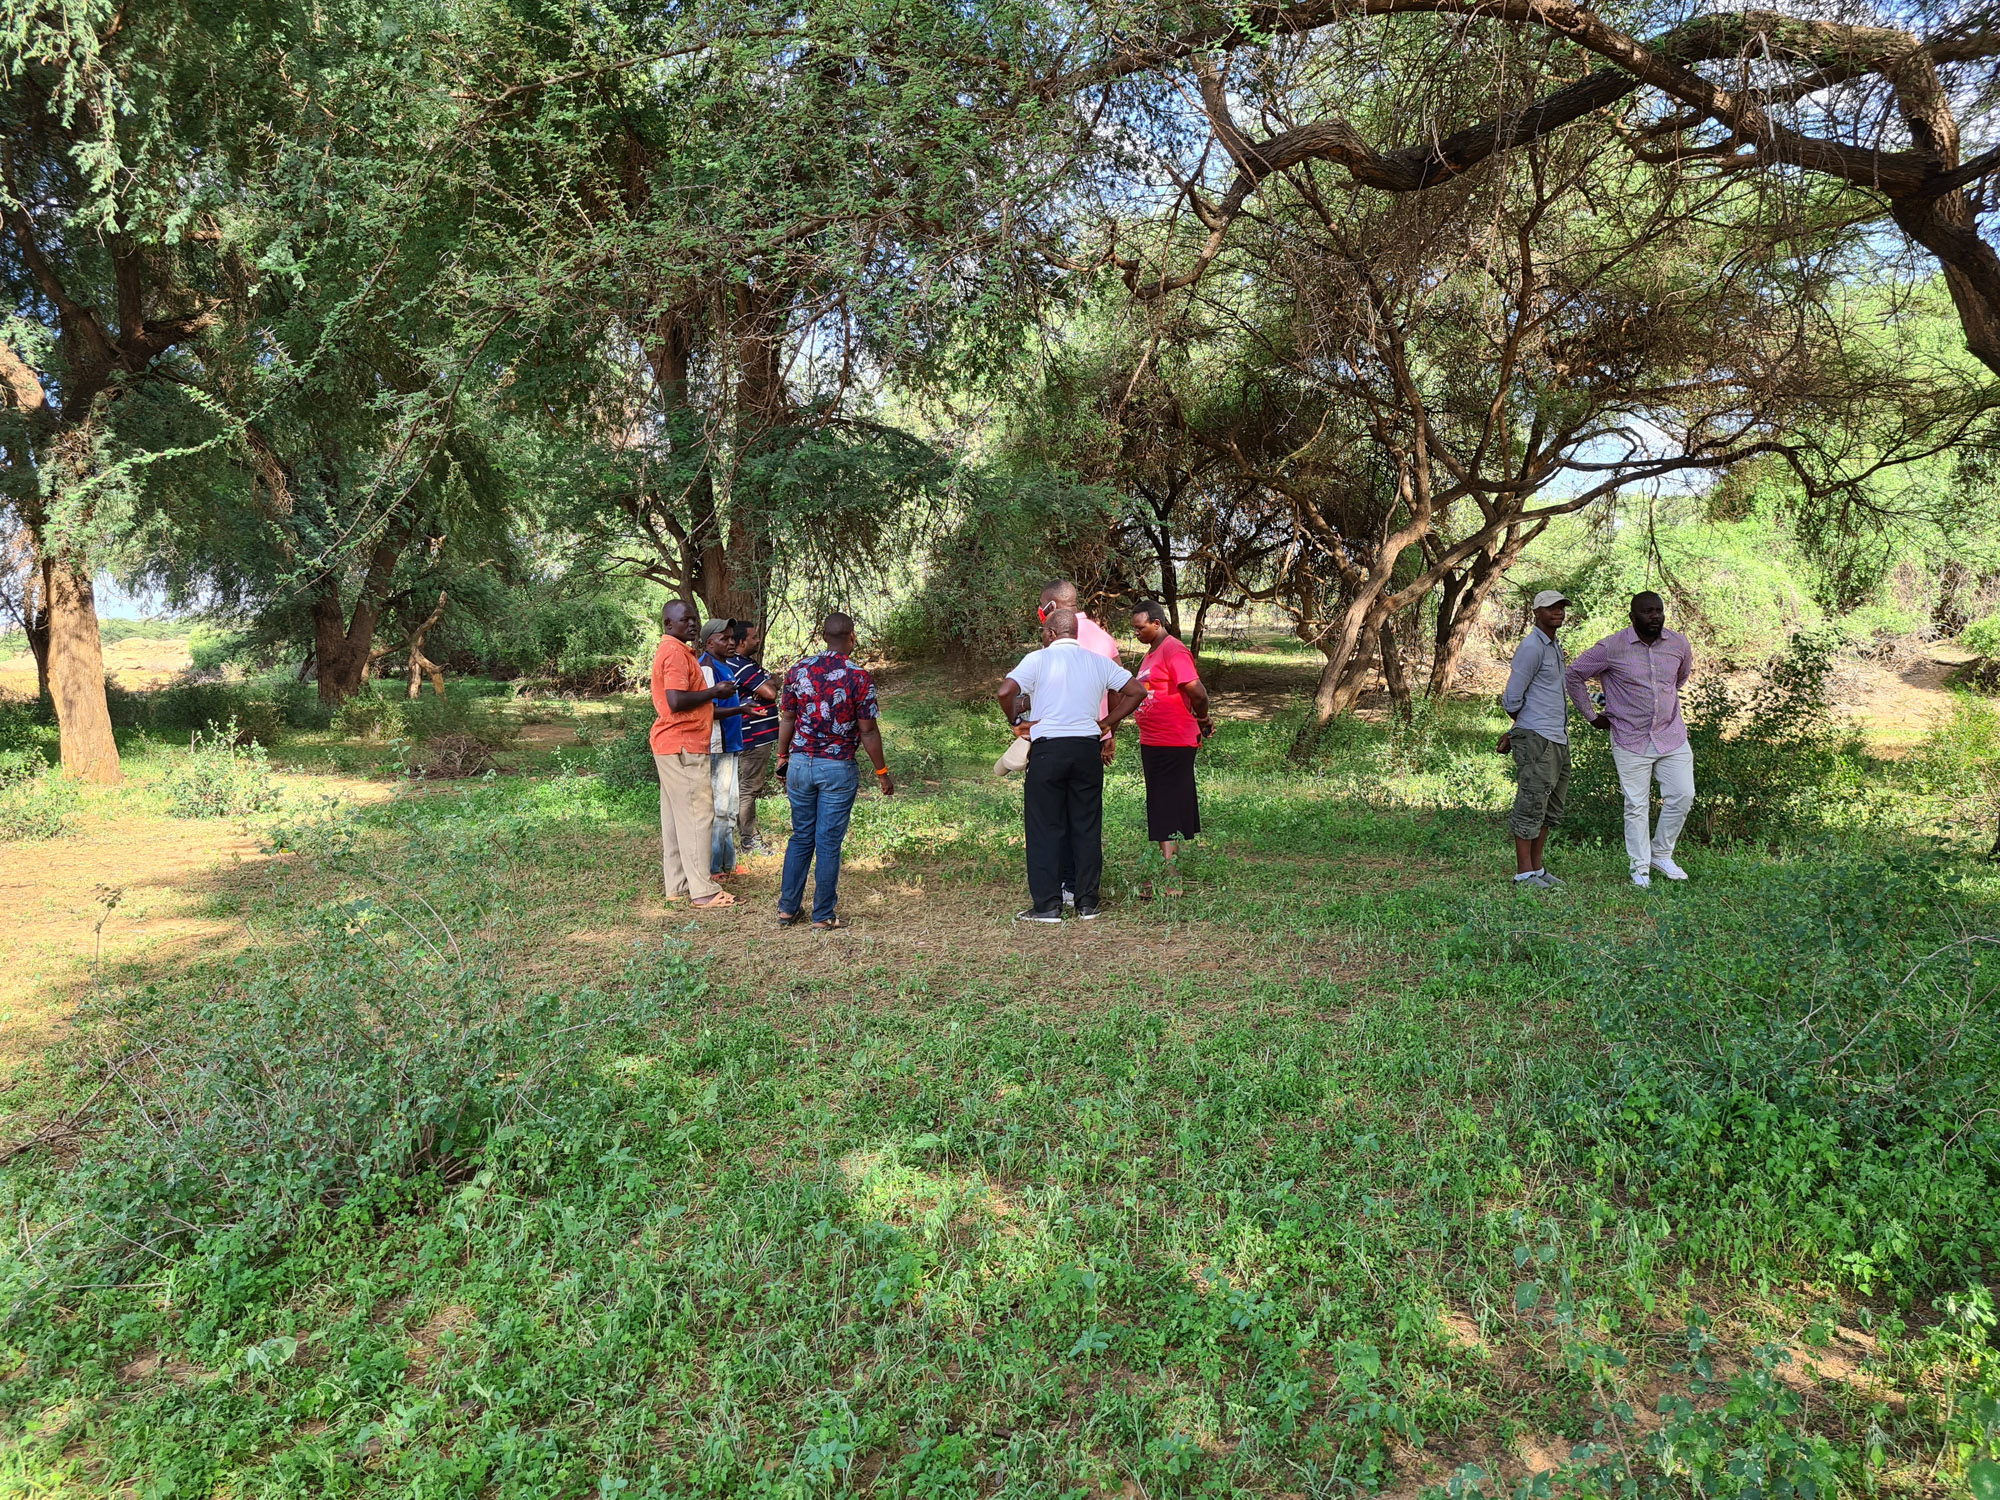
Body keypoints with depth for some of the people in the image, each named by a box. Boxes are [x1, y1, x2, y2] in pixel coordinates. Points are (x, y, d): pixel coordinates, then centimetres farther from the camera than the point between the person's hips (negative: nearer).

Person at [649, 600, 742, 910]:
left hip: (672, 745, 11)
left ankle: (677, 886, 18)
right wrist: (714, 692, -13)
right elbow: (676, 701, -25)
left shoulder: (678, 651, 19)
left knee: (676, 816, 12)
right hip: (683, 745, -11)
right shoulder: (675, 652, -14)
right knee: (697, 814, -8)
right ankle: (703, 891, -5)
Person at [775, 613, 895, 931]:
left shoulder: (798, 671, 1)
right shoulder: (859, 677, -10)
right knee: (828, 843, 3)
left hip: (800, 764, 4)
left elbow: (786, 720, 6)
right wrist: (882, 772, 1)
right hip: (838, 768, -4)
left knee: (801, 837, 16)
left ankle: (787, 909, 20)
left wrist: (782, 758, 20)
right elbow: (868, 731, -9)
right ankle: (824, 916, 11)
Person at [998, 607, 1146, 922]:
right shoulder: (1098, 662, 11)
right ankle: (1087, 903, 13)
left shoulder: (1037, 659, -1)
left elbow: (1006, 692, -14)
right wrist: (1106, 723, 12)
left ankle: (1047, 905, 3)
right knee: (1087, 827, 9)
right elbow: (1136, 691, 10)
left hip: (1047, 748, -3)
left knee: (1045, 828, 3)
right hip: (1088, 749, 3)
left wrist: (1016, 721, 3)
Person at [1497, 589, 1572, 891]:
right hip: (1536, 739, -9)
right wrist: (1522, 729, 6)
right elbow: (1512, 699, -12)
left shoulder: (1555, 648, 20)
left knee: (1550, 810, 11)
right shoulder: (1531, 647, -10)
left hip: (1558, 739, 9)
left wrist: (1515, 733, 15)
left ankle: (1537, 869, 18)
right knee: (1531, 806, -6)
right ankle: (1524, 875, -2)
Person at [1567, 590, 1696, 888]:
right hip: (1631, 739, -3)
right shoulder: (1611, 648, -11)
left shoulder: (1679, 644, 1)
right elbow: (1575, 675, 1)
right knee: (1636, 805, 2)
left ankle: (1661, 854, 20)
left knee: (1682, 795, -1)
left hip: (1672, 736, 3)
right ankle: (1640, 868, 13)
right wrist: (1591, 716, 3)